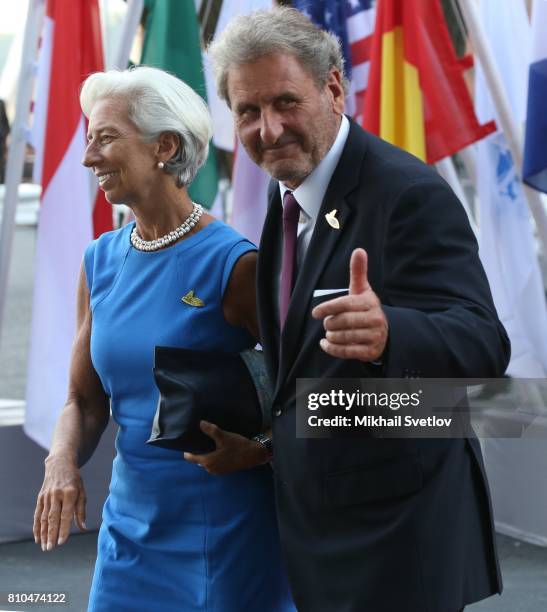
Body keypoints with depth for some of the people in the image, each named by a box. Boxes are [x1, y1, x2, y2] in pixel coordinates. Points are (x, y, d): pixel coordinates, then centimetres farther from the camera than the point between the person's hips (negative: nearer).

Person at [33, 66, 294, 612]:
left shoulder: (232, 264, -13)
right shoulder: (101, 261, 4)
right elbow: (84, 399, 8)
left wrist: (255, 449, -24)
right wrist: (63, 462, -11)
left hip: (221, 529, -5)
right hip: (130, 522, 5)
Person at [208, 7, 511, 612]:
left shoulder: (409, 193, -20)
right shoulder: (287, 188, 6)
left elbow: (484, 345, -31)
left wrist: (386, 333, -49)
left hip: (395, 524, -8)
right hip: (312, 516, 8)